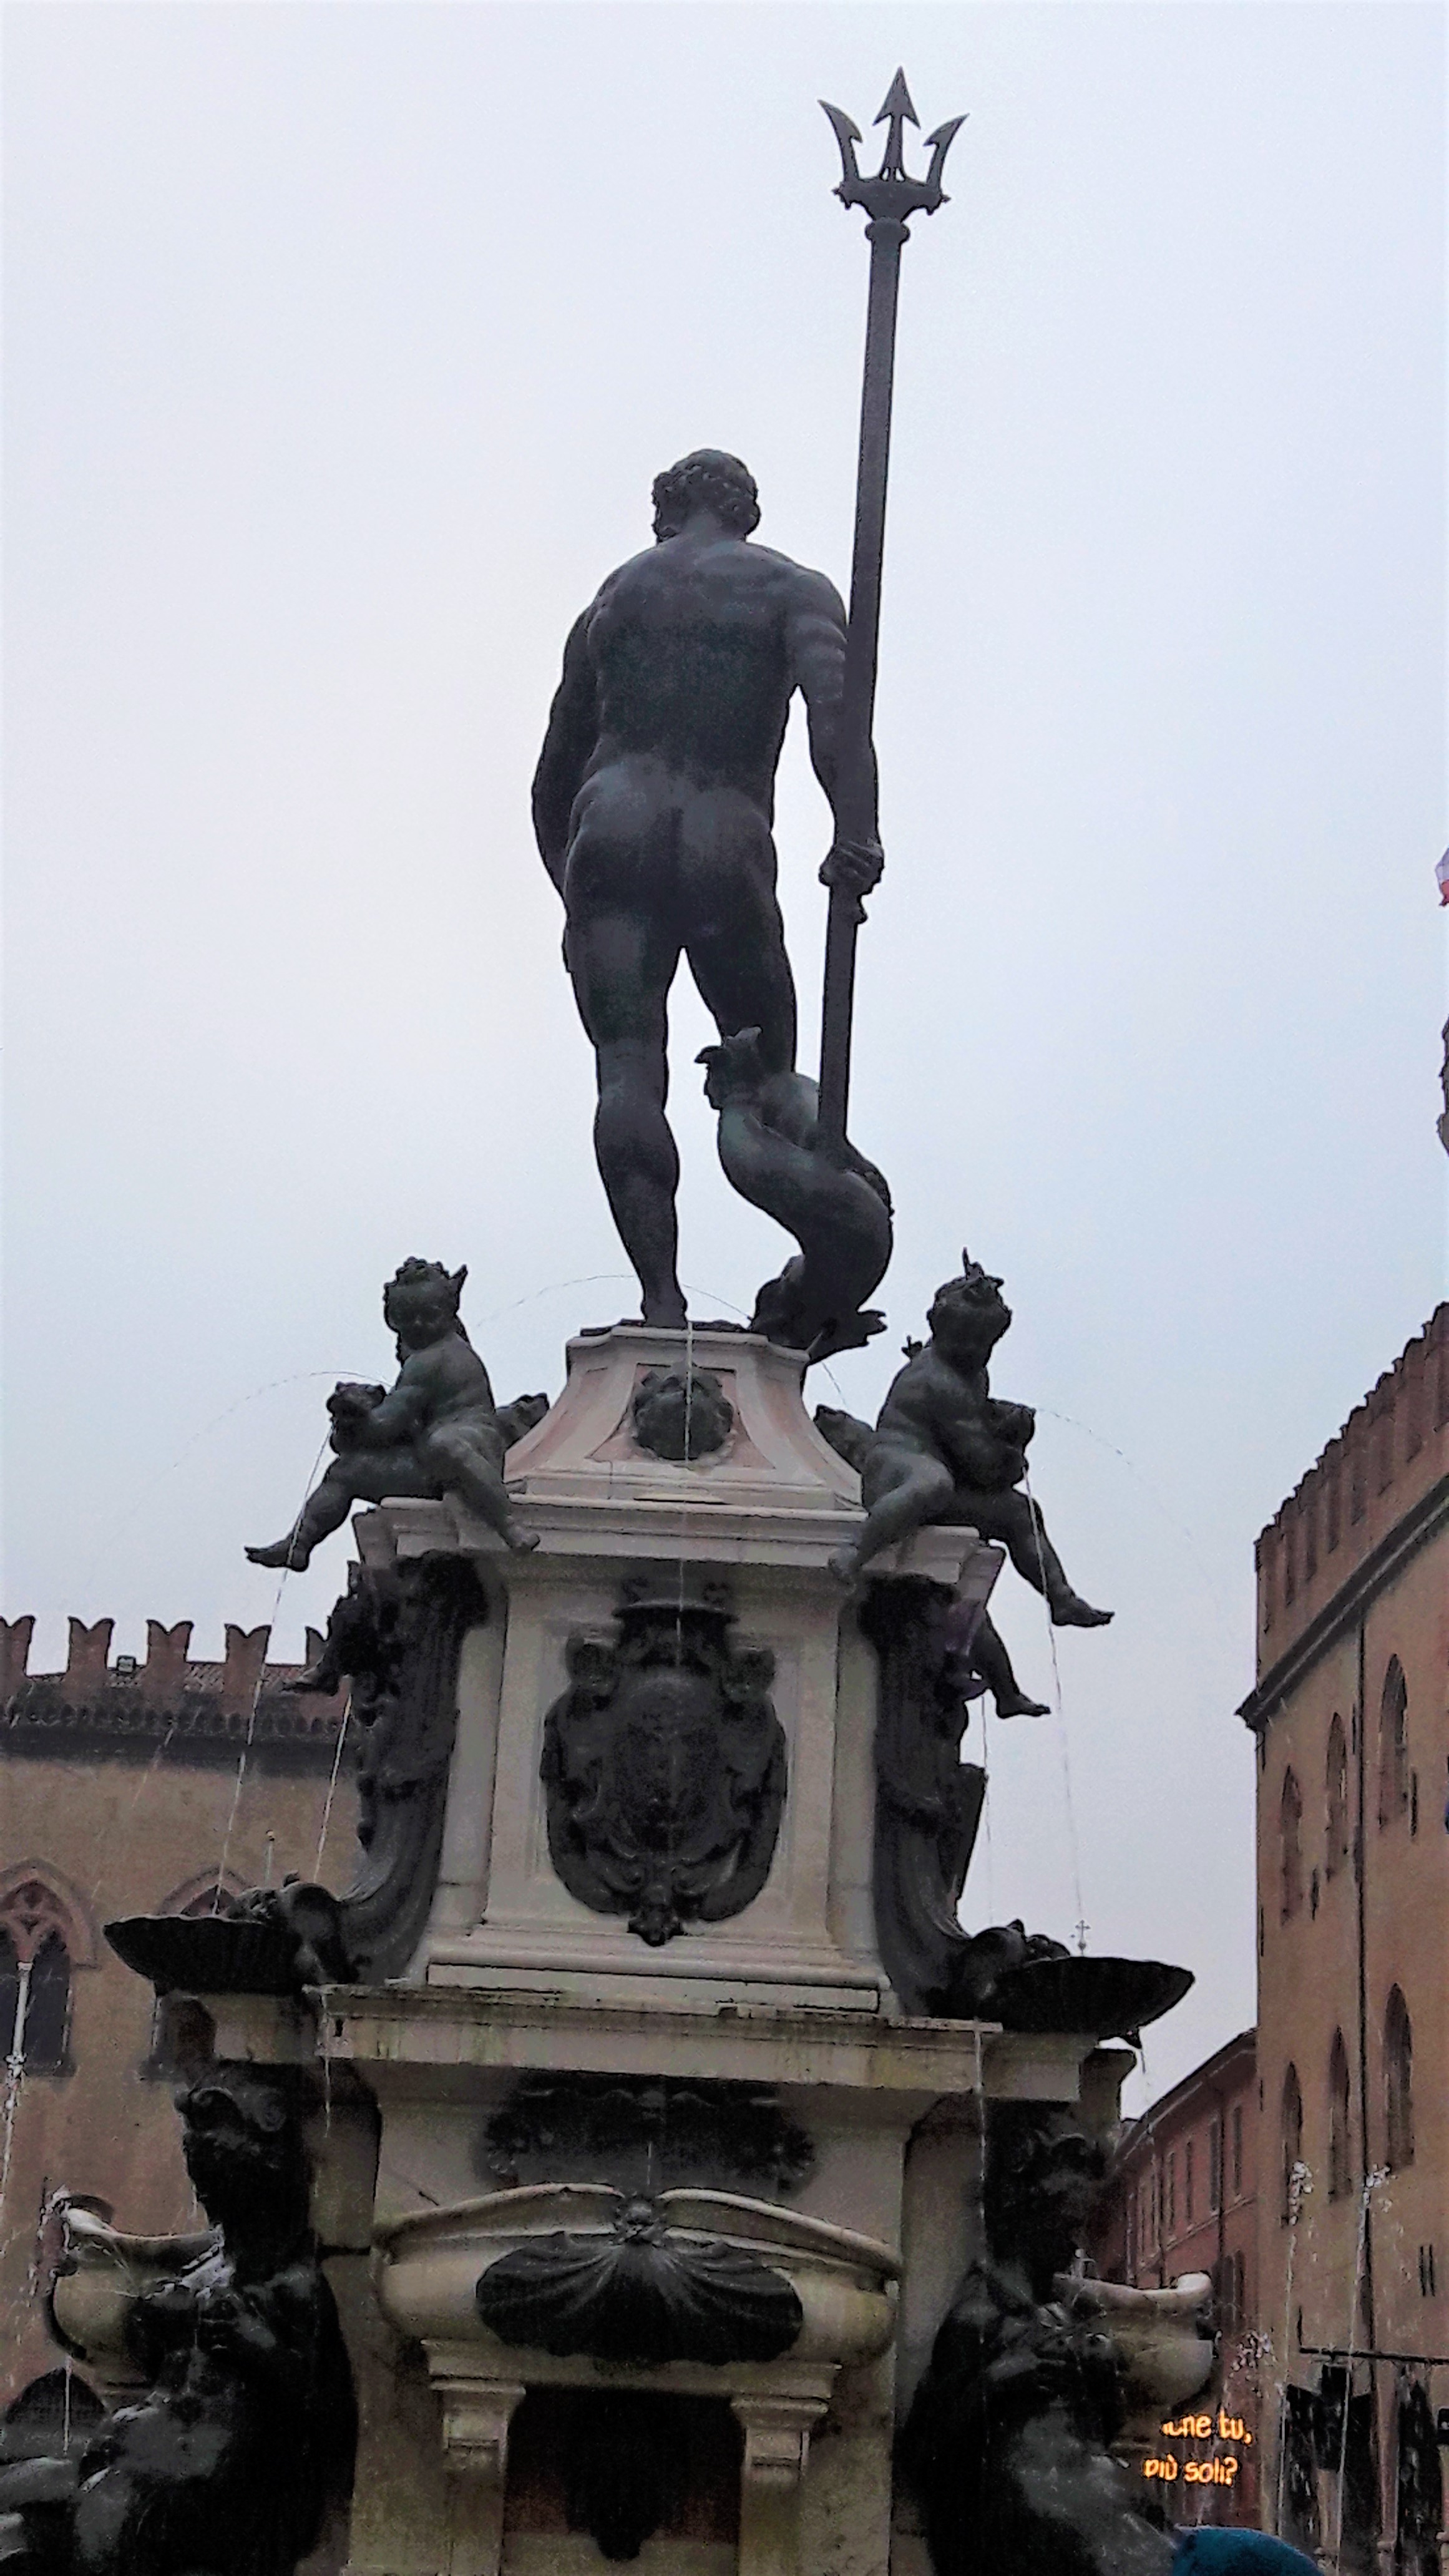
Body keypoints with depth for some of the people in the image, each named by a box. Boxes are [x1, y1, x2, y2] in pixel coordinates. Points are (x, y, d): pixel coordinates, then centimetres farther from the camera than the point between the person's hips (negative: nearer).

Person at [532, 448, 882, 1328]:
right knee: (764, 1070, 14)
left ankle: (662, 1297, -23)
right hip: (724, 842, -1)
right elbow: (834, 700, -8)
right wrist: (857, 831, -18)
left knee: (629, 1077, -10)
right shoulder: (793, 589, 16)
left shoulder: (612, 599, 26)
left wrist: (571, 898, 40)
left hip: (612, 824, 1)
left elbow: (554, 777, 30)